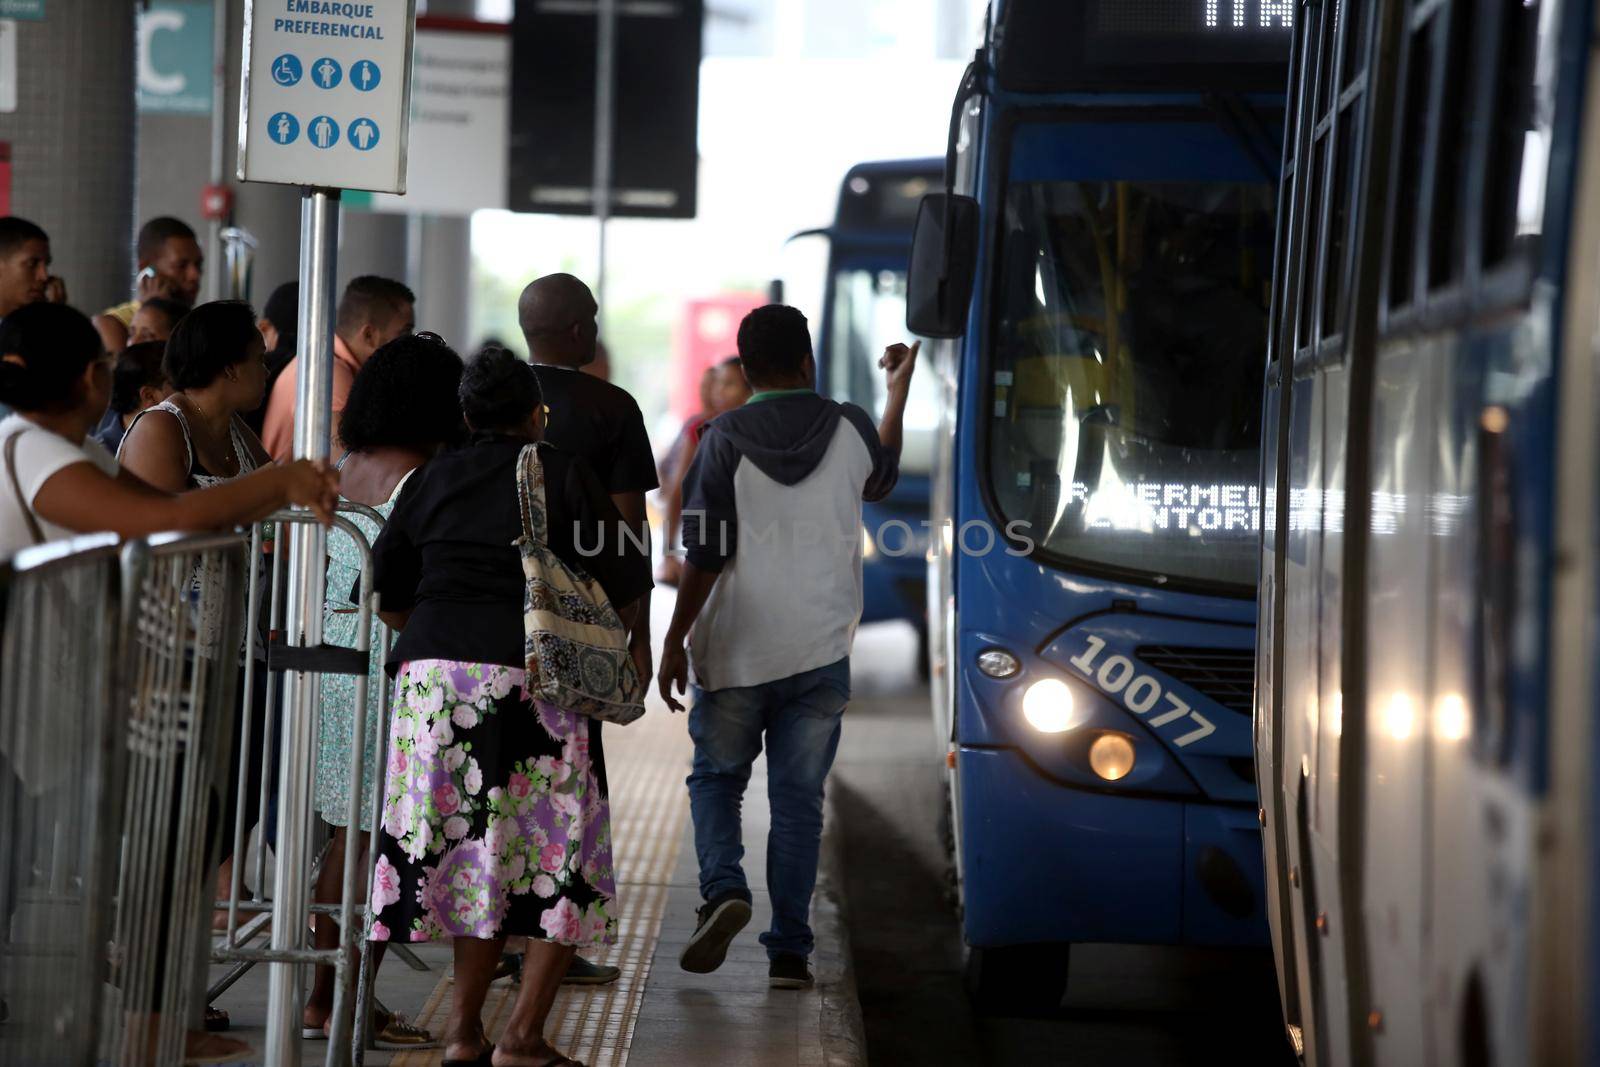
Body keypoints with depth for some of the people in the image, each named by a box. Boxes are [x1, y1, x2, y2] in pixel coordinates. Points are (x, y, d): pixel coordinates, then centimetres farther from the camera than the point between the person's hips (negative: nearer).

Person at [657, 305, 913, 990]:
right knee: (798, 798, 6)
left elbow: (705, 553, -10)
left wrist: (674, 642, -2)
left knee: (716, 777, 15)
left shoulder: (726, 438, -6)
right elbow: (881, 480, 26)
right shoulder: (850, 428, 2)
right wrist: (900, 389, 38)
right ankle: (789, 950, 2)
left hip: (735, 651, -2)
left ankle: (723, 888, -10)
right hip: (820, 650, 2)